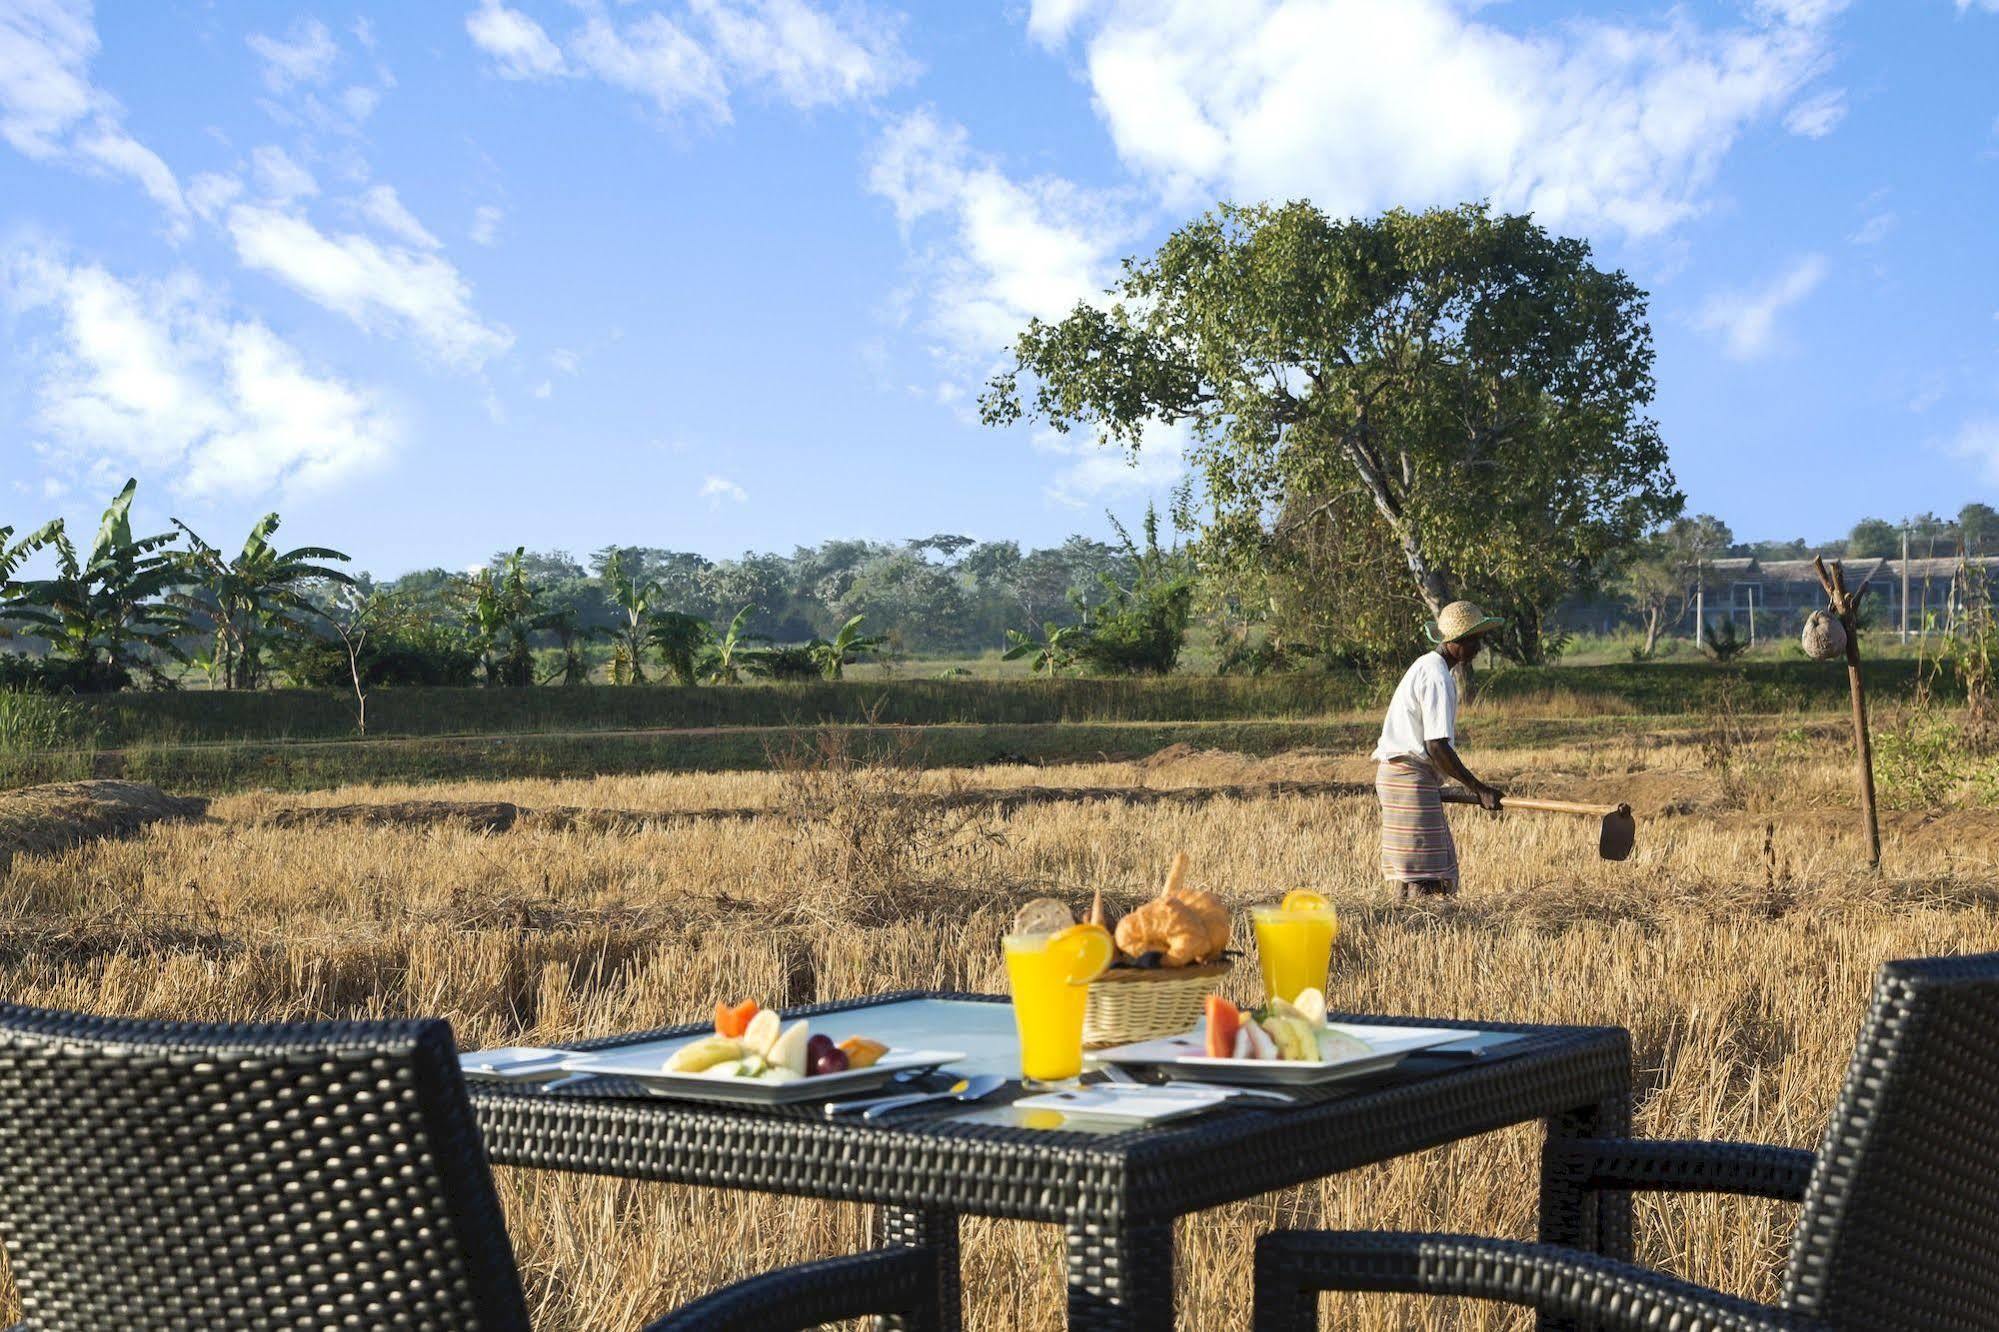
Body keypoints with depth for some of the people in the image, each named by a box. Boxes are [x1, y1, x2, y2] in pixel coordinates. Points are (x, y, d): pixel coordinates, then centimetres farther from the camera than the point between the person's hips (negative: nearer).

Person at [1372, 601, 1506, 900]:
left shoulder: (1425, 666, 17)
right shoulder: (1438, 677, -15)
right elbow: (1437, 746, -20)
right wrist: (1479, 789, -16)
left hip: (1393, 772, 10)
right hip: (1411, 778, -10)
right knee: (1424, 880, -12)